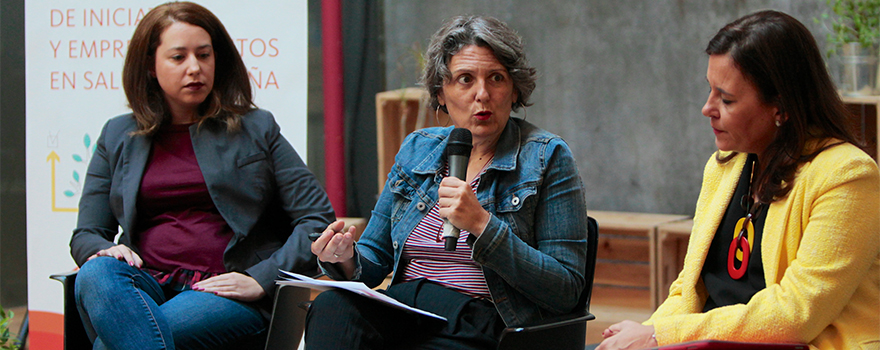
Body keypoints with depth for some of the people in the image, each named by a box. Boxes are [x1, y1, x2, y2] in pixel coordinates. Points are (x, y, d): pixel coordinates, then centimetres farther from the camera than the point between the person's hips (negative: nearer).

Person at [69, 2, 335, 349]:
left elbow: (318, 219, 7)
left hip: (225, 292, -3)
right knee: (95, 277, -36)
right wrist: (104, 251, -7)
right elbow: (85, 235, 19)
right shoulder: (117, 137, 20)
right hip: (147, 283, 3)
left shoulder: (256, 129, 13)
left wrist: (261, 279, -8)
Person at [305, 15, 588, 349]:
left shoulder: (547, 157, 0)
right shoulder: (416, 149, 15)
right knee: (331, 307, -30)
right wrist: (347, 259, -6)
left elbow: (567, 290, -7)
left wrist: (482, 225, -17)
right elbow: (375, 258, 20)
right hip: (401, 307, 5)